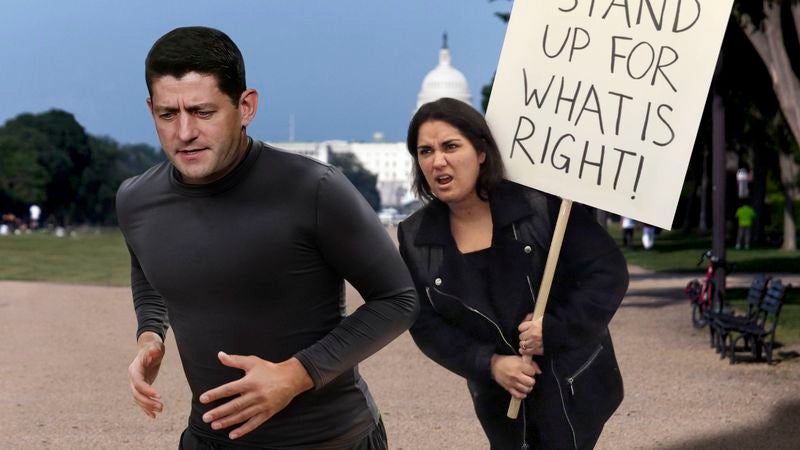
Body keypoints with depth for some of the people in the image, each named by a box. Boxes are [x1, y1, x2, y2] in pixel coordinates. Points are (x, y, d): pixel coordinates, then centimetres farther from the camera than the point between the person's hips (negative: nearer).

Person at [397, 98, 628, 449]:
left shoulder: (540, 205, -14)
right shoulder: (415, 238, -2)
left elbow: (608, 272, -12)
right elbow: (425, 324, -2)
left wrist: (554, 331, -21)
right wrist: (489, 364, -16)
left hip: (571, 387, -4)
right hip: (499, 399, 4)